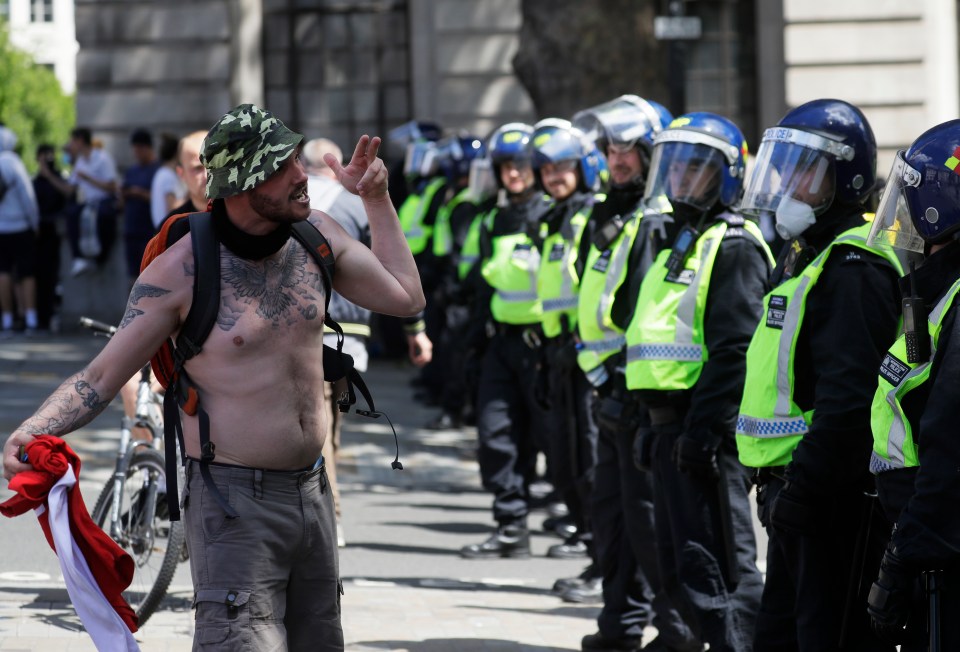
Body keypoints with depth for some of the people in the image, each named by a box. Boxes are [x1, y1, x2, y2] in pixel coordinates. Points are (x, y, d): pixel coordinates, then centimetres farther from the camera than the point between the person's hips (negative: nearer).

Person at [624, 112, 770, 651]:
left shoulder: (734, 246, -10)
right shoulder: (682, 244, 21)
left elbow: (734, 350, -20)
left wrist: (701, 429, -24)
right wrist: (654, 424, 21)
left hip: (708, 429, -10)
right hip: (673, 421, 10)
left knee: (712, 565, -13)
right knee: (680, 568, 12)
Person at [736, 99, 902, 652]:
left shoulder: (852, 269, -17)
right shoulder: (806, 258, 17)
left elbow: (848, 398, -26)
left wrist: (804, 486, -26)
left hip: (832, 501, -11)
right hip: (795, 488, 11)